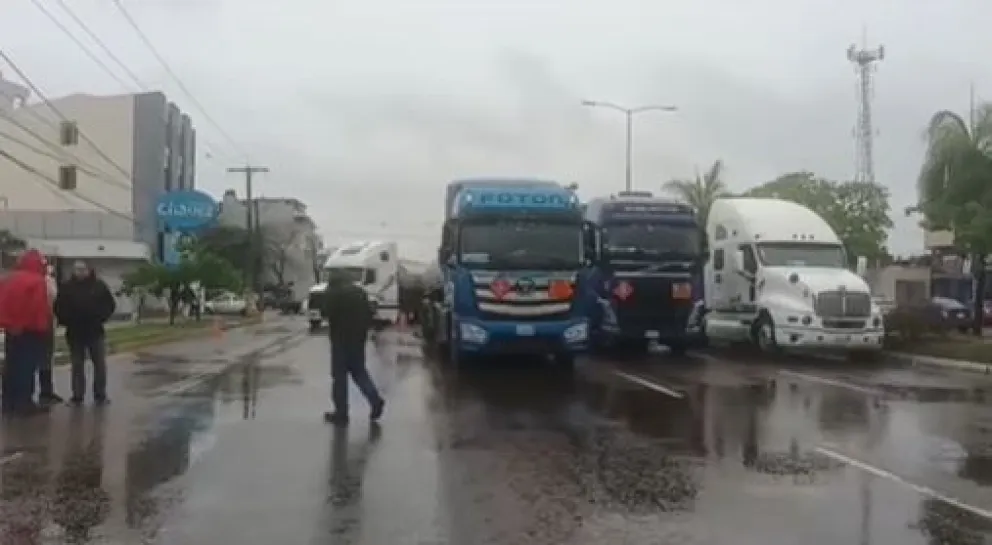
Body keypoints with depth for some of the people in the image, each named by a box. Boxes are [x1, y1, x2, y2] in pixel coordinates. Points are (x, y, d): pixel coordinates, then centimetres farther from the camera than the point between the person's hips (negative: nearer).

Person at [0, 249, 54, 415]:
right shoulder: (37, 281, -13)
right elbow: (41, 307, -18)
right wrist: (42, 326, -12)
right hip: (31, 330, -7)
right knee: (27, 366, -4)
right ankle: (24, 401, -4)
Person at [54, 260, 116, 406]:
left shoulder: (98, 285, -2)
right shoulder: (67, 287, -3)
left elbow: (110, 304, 3)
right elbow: (59, 307, 1)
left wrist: (100, 318, -7)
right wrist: (66, 321, -8)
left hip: (95, 331, 0)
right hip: (74, 333, 0)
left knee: (100, 364, 3)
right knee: (77, 365, 6)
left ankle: (100, 395, 12)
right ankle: (77, 396, 12)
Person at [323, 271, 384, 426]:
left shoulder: (333, 294, -4)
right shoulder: (360, 292, 15)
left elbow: (331, 316, -12)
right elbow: (369, 314, 12)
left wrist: (333, 336, 2)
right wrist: (363, 331, 13)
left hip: (341, 338, -6)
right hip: (359, 337, 6)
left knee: (339, 375, 1)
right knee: (359, 370, 19)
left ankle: (341, 414, 3)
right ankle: (375, 400, 2)